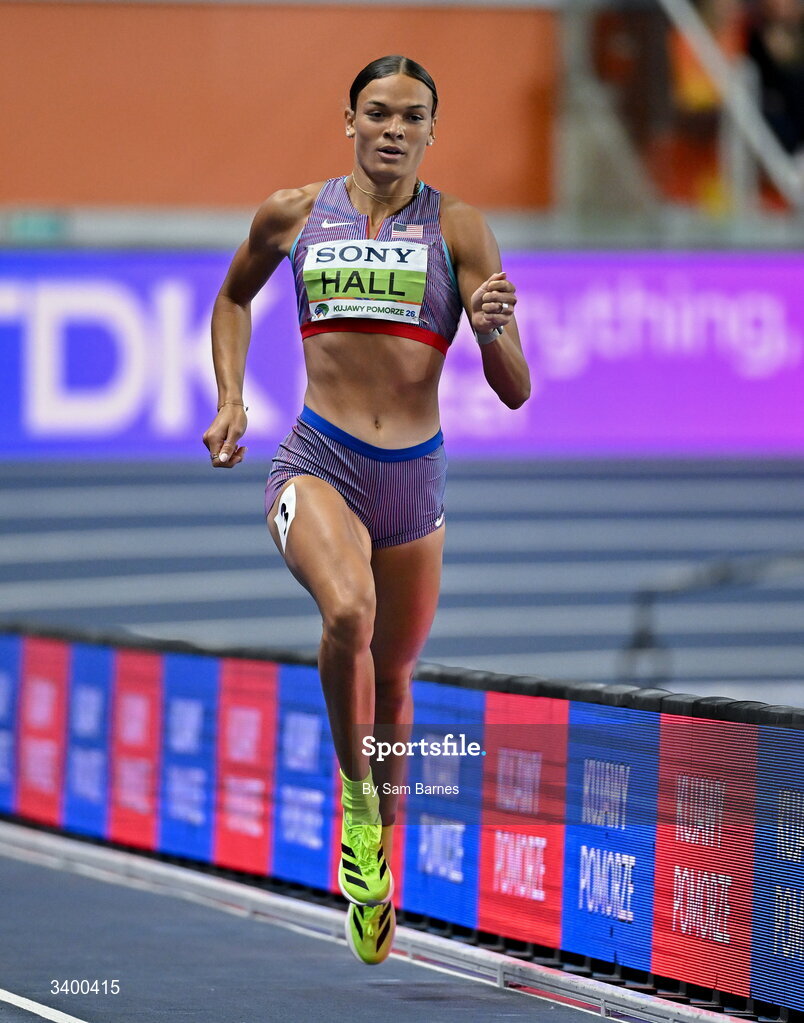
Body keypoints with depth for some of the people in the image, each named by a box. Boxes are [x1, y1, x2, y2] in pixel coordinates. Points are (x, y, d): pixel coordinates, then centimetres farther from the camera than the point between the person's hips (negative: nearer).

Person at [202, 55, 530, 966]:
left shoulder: (457, 230, -1)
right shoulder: (294, 214, 2)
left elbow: (515, 393, -4)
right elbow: (234, 298, 24)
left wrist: (493, 331, -24)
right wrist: (230, 402, 12)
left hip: (415, 478, 2)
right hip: (316, 464, -2)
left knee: (393, 678, 15)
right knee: (348, 611, -33)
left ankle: (378, 876, 37)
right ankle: (354, 789, -10)